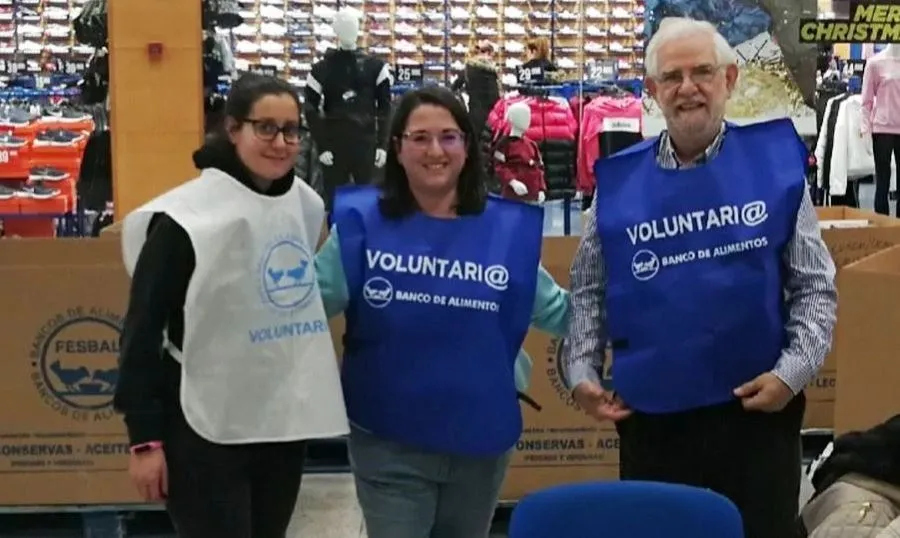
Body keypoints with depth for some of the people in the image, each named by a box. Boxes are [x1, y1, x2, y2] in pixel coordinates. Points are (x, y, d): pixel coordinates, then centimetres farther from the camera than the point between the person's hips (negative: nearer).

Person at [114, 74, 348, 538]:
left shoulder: (308, 206, 4)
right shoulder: (187, 216, -14)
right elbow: (143, 330, -12)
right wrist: (145, 439, -13)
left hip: (284, 423, 6)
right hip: (205, 432, -6)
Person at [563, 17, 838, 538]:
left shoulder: (776, 162, -3)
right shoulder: (619, 182, 1)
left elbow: (816, 287, 1)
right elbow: (589, 292, 10)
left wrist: (793, 371, -10)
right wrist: (582, 371, -1)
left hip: (757, 411, -1)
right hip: (650, 417, 2)